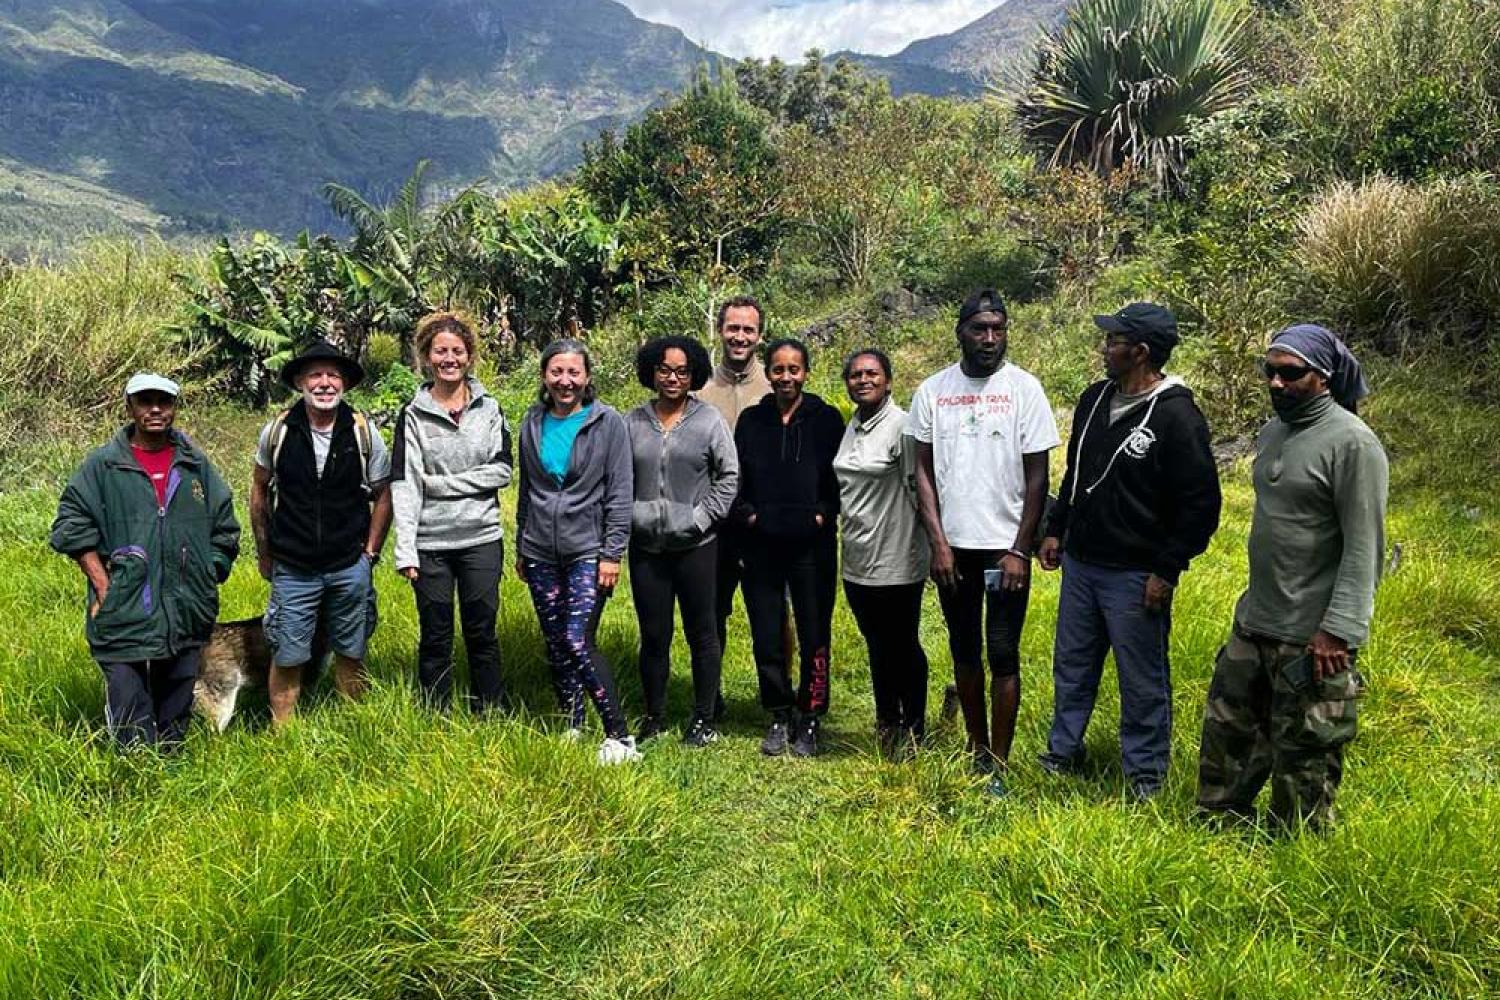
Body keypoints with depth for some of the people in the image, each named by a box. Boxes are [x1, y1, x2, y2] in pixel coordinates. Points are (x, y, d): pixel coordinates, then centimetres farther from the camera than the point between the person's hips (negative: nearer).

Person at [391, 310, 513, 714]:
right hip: (431, 543, 0)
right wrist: (405, 549, -14)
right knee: (435, 636, 8)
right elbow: (403, 484, -5)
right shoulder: (414, 414, 2)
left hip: (481, 538, 1)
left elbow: (502, 471, -3)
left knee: (482, 632, 8)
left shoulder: (488, 408, 5)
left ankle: (491, 717, 21)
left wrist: (441, 483, -10)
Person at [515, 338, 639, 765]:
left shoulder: (608, 423, -5)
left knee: (578, 641, -14)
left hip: (588, 551, -5)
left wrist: (612, 554, -11)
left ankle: (619, 736, -4)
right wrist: (521, 547, 18)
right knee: (556, 646, 9)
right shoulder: (533, 423, 9)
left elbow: (619, 494, -6)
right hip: (541, 553, 5)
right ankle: (572, 728, 23)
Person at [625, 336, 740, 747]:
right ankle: (653, 716, 24)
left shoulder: (709, 420, -1)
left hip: (696, 546, -2)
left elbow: (729, 475, 0)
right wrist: (631, 515, -1)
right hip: (646, 547, 2)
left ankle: (703, 719, 19)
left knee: (702, 633, 7)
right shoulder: (632, 422, 5)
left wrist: (703, 517, -7)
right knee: (653, 635, 9)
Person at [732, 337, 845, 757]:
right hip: (761, 546, 2)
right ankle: (779, 717, 23)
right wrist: (747, 514, -3)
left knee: (814, 637, 3)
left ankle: (809, 720, 18)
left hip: (812, 545, -2)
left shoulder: (826, 419, 2)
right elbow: (734, 478, 12)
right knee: (767, 639, 7)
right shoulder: (751, 420, 9)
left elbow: (842, 476, 2)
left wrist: (824, 514, -9)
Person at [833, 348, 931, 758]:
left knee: (903, 646, 7)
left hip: (897, 562, -7)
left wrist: (927, 542, -10)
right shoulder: (849, 427, 9)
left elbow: (920, 489, -13)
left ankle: (913, 728, 23)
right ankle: (886, 723, 34)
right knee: (876, 645, 18)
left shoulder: (903, 425, -13)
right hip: (857, 560, 7)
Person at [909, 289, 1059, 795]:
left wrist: (1020, 549, -9)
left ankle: (998, 765, 10)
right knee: (964, 650, 13)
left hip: (1006, 547, -3)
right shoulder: (932, 390, 2)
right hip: (953, 547, 3)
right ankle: (977, 749, 28)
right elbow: (923, 470, 4)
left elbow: (1037, 475, -4)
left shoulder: (1024, 388, -5)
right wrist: (938, 542, -4)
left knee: (1003, 654, -1)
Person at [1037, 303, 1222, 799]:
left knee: (1143, 679, 7)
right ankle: (1062, 753, 35)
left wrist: (1167, 571, -16)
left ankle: (1145, 774, 23)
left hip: (1135, 576, -7)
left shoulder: (1177, 416, -17)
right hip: (1079, 563, 7)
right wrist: (1056, 530, 15)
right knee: (1072, 666, 18)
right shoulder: (1095, 398, 6)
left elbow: (1201, 503, -16)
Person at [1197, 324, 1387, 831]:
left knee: (1303, 753, 5)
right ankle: (1217, 824, 34)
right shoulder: (1271, 432, 10)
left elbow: (1364, 547, -18)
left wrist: (1338, 631, -22)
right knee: (1227, 729, 17)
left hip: (1312, 636, -8)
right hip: (1253, 622, 8)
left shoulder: (1352, 443, -15)